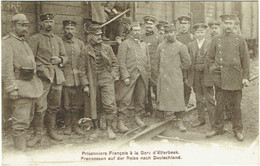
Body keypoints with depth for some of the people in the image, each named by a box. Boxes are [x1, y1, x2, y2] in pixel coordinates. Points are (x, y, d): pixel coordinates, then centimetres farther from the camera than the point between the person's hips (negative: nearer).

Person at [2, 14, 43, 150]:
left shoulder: (24, 43, 21)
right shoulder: (7, 42, -7)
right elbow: (6, 67, -16)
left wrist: (36, 86, 21)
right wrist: (12, 88, -23)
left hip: (31, 83, 9)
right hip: (19, 85, -9)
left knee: (28, 118, 15)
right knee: (21, 121, -9)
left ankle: (20, 144, 27)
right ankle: (20, 150, -3)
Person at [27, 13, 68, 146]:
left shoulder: (58, 39, 18)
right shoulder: (35, 39, 2)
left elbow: (65, 56, 17)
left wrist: (59, 60, -4)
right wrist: (40, 69, -14)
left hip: (57, 76, 5)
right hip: (43, 76, -5)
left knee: (54, 106, 9)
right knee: (40, 107, -10)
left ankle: (51, 131, 22)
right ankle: (38, 134, -1)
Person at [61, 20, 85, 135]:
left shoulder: (80, 43, 11)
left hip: (78, 78, 4)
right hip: (65, 78, -3)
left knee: (78, 103, 6)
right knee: (66, 104, 1)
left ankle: (75, 125, 18)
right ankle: (68, 126, 15)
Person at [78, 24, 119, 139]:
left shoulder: (107, 48, 8)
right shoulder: (85, 51, 1)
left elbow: (115, 62, 15)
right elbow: (81, 69, 0)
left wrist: (113, 75, 1)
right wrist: (85, 85, -6)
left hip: (106, 81, 1)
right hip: (92, 82, -1)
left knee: (110, 105, -6)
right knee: (93, 107, 5)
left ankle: (109, 129, 8)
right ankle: (96, 129, 22)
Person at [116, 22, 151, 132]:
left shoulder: (144, 45, 18)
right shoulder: (124, 44, 0)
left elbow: (148, 62, 20)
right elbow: (121, 62, -7)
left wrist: (148, 75, 12)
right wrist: (125, 76, -15)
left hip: (142, 76, 6)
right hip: (130, 76, -5)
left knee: (141, 98, 11)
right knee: (125, 99, -8)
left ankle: (137, 117, 28)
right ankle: (120, 121, -2)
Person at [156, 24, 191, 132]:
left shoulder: (181, 47, 0)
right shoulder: (160, 47, 11)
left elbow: (187, 63, 5)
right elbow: (157, 61, 19)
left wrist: (178, 69, 9)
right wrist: (160, 71, 12)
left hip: (175, 78, -3)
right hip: (163, 77, 3)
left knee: (178, 98, -3)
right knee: (163, 97, 2)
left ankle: (180, 121, 3)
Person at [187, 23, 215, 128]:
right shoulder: (190, 45, 11)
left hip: (207, 75, -4)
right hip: (195, 75, 4)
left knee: (209, 99, -3)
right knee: (199, 99, 12)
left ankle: (213, 121, 4)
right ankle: (201, 119, 24)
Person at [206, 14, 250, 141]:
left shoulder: (240, 40, 3)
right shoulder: (216, 40, 6)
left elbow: (245, 60, 3)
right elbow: (209, 57, 13)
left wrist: (245, 77, -2)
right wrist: (213, 70, 2)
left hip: (235, 79, -1)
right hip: (220, 78, 1)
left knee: (236, 106, 7)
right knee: (219, 105, 6)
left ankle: (238, 130, 20)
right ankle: (217, 128, 20)